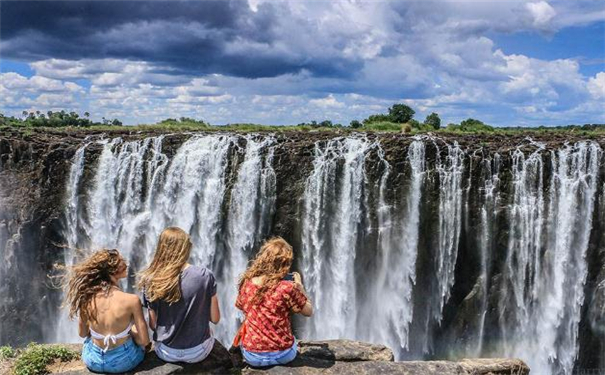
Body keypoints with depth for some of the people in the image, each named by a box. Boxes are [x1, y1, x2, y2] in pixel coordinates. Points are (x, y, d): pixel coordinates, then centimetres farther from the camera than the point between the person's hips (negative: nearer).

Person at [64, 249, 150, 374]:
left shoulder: (86, 298, -15)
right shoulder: (131, 300, -25)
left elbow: (82, 333, 0)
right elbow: (144, 341, -18)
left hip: (93, 360, 3)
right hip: (123, 360, -2)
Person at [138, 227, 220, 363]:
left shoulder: (150, 281, -15)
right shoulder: (205, 276, -17)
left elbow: (153, 325, -7)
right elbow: (215, 319, -10)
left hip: (166, 353, 1)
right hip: (198, 352, -1)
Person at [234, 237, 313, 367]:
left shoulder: (246, 284, -9)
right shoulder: (287, 288, -19)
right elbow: (309, 311, -6)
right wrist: (299, 285, 6)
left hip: (252, 356, 2)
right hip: (283, 355, -2)